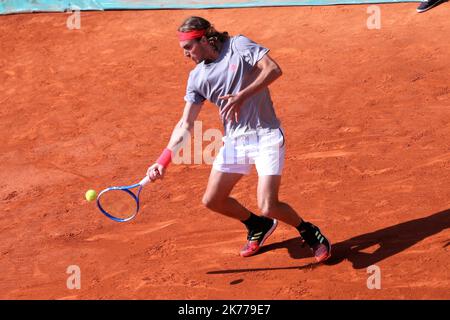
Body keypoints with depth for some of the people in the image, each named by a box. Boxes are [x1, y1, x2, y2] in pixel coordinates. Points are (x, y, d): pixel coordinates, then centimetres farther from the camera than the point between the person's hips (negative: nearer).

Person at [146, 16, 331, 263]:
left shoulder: (238, 46, -7)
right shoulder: (196, 78, 6)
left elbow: (273, 69, -16)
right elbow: (185, 124, 4)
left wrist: (242, 96, -22)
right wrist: (163, 160, -7)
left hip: (266, 135, -6)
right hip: (234, 141, 6)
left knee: (268, 207, -15)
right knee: (212, 200, 6)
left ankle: (308, 232, 14)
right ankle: (258, 226, 32)